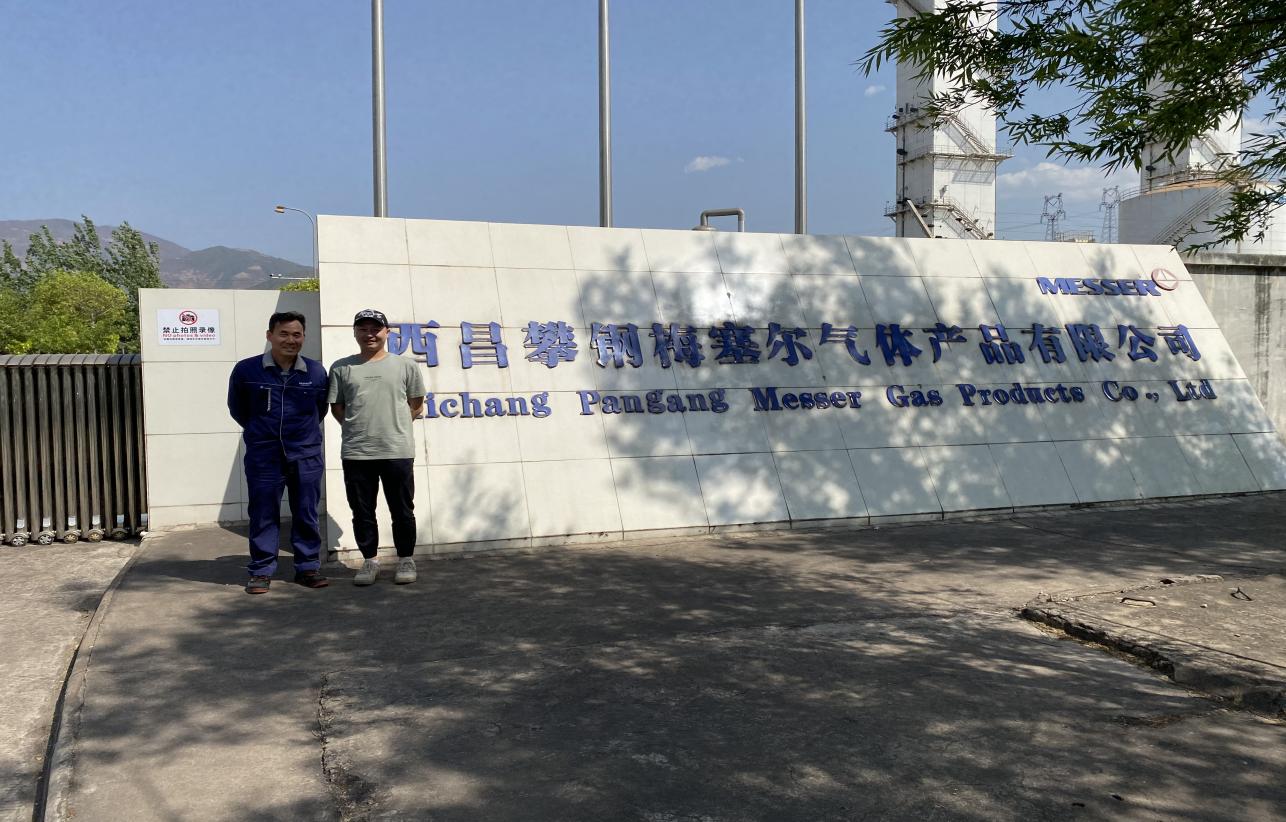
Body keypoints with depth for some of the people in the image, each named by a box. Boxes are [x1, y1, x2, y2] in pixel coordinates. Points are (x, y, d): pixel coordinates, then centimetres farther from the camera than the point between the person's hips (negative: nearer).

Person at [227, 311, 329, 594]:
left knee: (306, 514, 8)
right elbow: (237, 408, 12)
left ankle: (307, 567, 19)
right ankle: (261, 571, 15)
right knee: (263, 515, 4)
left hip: (306, 456, 1)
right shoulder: (246, 370, -4)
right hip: (263, 456, -1)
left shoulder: (316, 372, 0)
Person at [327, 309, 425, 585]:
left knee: (402, 510, 5)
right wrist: (358, 427, 4)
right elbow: (336, 406, 11)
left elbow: (416, 403, 11)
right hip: (355, 453, 1)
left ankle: (406, 560, 18)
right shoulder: (341, 368, 7)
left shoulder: (405, 365, 4)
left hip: (397, 451, -1)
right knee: (362, 512, 8)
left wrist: (395, 425, 4)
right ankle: (369, 560, 21)